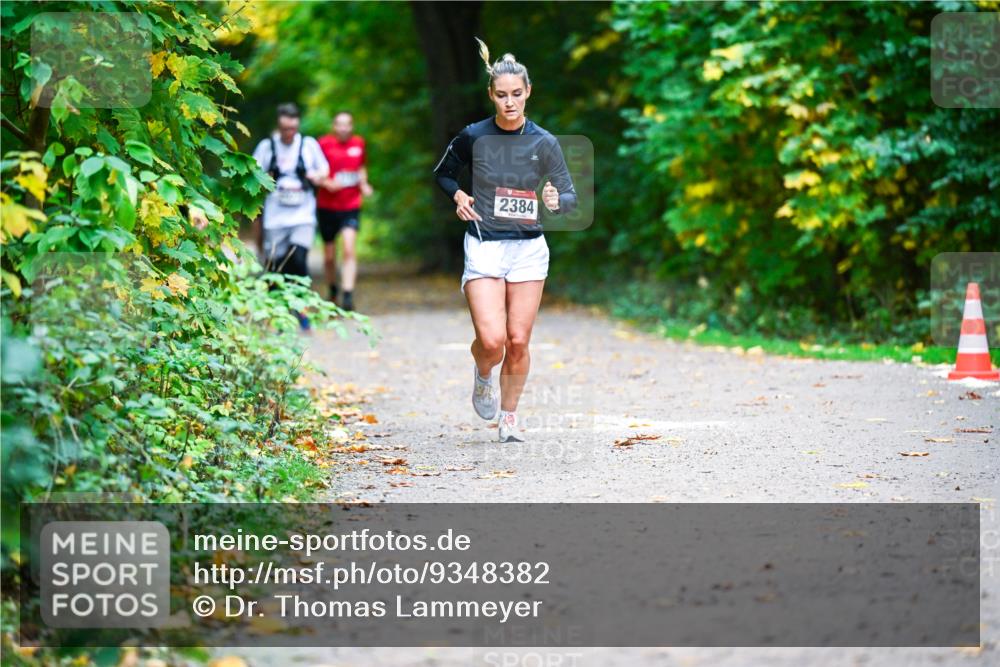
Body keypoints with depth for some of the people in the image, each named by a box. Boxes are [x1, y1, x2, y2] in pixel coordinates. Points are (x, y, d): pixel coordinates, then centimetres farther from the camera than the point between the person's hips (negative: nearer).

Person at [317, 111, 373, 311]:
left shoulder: (359, 143, 5)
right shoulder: (324, 143, -5)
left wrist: (364, 184, 4)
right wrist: (327, 183, -20)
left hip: (351, 206, 1)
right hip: (327, 206, -1)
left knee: (349, 249, -18)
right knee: (329, 257, 8)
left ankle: (348, 295, -20)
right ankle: (332, 292, 32)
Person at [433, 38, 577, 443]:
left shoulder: (544, 143, -3)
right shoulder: (473, 137, -3)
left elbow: (570, 196, 0)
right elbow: (442, 173, 14)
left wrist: (556, 201, -23)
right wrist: (458, 196, -6)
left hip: (529, 249, 1)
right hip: (484, 246, -1)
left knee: (518, 341, 1)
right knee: (492, 340, -14)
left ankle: (509, 417, 20)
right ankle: (482, 377, 22)